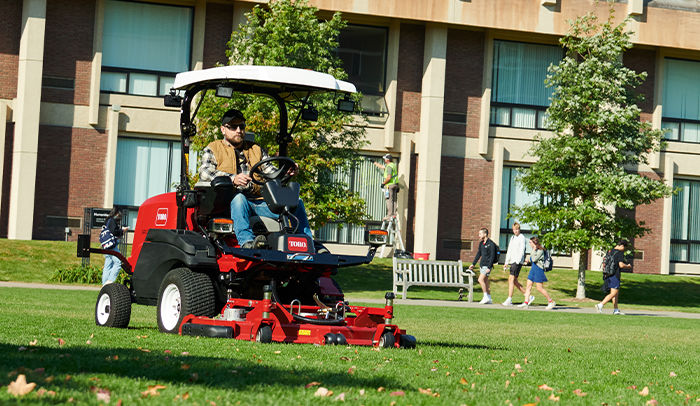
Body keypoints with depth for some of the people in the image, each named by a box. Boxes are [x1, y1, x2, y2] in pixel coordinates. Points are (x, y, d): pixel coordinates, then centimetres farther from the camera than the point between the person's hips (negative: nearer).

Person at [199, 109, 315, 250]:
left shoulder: (257, 149, 28)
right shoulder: (213, 149, 13)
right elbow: (205, 172, -6)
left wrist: (288, 173, -8)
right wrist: (233, 178, -25)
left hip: (260, 203, 5)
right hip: (230, 202, -4)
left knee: (296, 202, -12)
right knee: (239, 197, -39)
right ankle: (246, 241, -54)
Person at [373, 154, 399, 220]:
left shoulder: (389, 167, -15)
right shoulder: (392, 165, 16)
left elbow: (389, 177, -24)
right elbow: (382, 166, 31)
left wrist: (383, 183, -12)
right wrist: (375, 163, 39)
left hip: (390, 185, -10)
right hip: (395, 185, 10)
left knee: (389, 200, -10)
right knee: (394, 200, 9)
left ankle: (390, 215, -13)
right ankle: (393, 214, 9)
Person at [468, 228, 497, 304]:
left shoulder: (491, 244, -12)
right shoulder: (481, 243, 13)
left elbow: (492, 256, -15)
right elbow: (478, 254, 23)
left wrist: (489, 267, -20)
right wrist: (473, 264, 20)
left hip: (487, 266, -8)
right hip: (482, 265, 8)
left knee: (481, 280, -17)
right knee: (485, 281, 9)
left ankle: (486, 297, -12)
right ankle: (489, 299, 14)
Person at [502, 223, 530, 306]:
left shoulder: (522, 238, -5)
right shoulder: (512, 238, 19)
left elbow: (521, 251, -12)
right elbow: (509, 251, 23)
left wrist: (517, 262, -18)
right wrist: (506, 262, 19)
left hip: (518, 262, -9)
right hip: (512, 262, 9)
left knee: (511, 279, -13)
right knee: (514, 281, 9)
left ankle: (509, 300, -15)